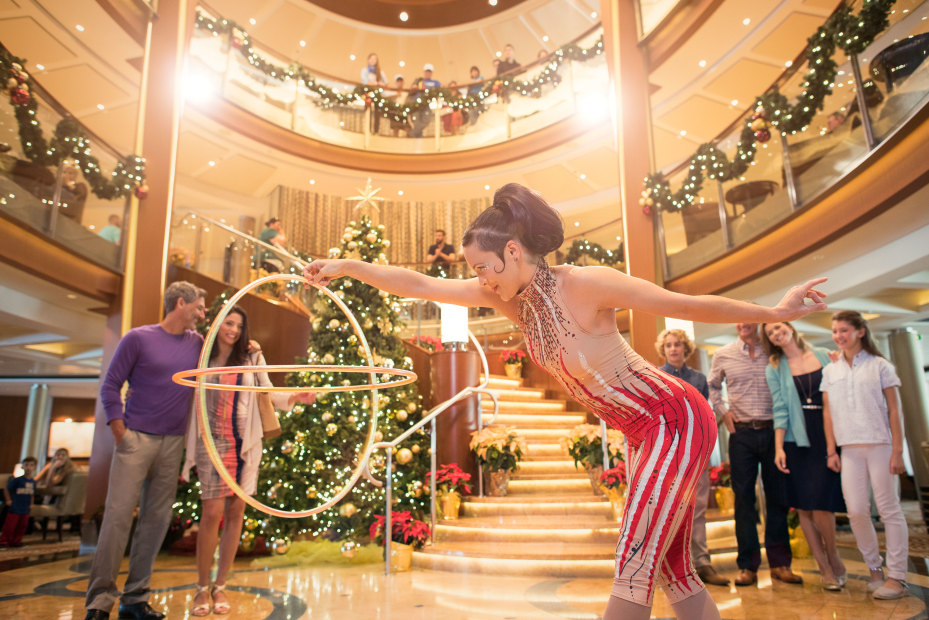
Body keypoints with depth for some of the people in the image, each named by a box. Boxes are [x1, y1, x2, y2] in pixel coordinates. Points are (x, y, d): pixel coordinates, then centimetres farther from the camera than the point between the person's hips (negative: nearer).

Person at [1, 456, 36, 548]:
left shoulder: (33, 482, 6)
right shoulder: (18, 480, -12)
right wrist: (8, 500, -8)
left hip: (25, 510, 5)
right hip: (14, 508, -5)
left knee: (22, 526, 10)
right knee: (10, 526, -1)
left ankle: (16, 541, 21)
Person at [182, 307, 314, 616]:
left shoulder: (251, 359, 10)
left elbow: (269, 394, 6)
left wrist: (295, 397, -14)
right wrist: (188, 450, 2)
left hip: (245, 443, 2)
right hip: (213, 442, -2)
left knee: (236, 512, 3)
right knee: (212, 512, -6)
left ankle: (220, 586, 18)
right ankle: (202, 588, 12)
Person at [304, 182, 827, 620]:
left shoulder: (584, 284, -22)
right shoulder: (511, 296, -3)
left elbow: (691, 305, -16)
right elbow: (421, 285, -4)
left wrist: (775, 313, -13)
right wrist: (347, 267, -7)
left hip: (677, 420, -7)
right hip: (647, 432, 7)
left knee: (636, 564, -8)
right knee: (674, 570, 14)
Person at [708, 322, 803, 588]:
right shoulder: (723, 355, 6)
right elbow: (713, 386, 19)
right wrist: (722, 411, 5)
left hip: (772, 431, 0)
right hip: (741, 433, 0)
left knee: (778, 497, 5)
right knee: (744, 498, 2)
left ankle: (780, 563, 17)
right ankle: (748, 565, 9)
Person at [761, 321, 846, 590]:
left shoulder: (824, 356, 7)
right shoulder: (774, 369, 5)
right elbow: (780, 410, 1)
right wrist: (779, 447, -6)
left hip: (828, 436, -1)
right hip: (797, 440, 1)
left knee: (821, 501, -8)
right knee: (804, 506, 1)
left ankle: (833, 556, 17)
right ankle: (825, 568, 14)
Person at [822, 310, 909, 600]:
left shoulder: (880, 366, 1)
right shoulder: (830, 371, 10)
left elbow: (894, 410, -2)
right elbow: (828, 412, 11)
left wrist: (897, 450, -7)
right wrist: (831, 450, 6)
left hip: (880, 446, -3)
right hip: (849, 449, 3)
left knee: (889, 510, 1)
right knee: (856, 511, 2)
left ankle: (897, 576, 9)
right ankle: (874, 568, 19)